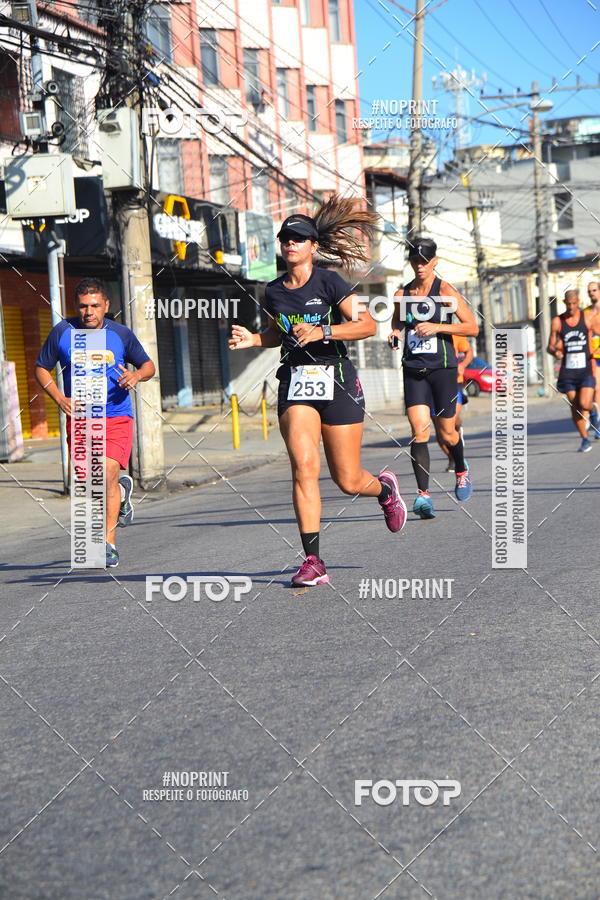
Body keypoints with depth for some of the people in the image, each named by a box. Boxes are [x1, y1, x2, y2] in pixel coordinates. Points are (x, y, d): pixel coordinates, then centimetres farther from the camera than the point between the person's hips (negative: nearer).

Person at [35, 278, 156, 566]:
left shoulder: (121, 334, 0)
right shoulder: (62, 332, 0)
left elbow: (148, 365, 13)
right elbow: (41, 368, 9)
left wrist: (137, 375, -11)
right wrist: (60, 399, -6)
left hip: (116, 416, -2)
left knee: (108, 473, -18)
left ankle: (108, 543, -11)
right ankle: (122, 490, 40)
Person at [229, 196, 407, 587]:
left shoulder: (328, 281, -5)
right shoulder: (274, 291, 10)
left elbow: (367, 324, -12)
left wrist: (321, 331, -22)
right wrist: (253, 340, 9)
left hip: (337, 381, -3)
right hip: (295, 383, 3)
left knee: (348, 480, 1)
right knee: (303, 466, -17)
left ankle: (385, 488, 39)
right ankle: (313, 560, -15)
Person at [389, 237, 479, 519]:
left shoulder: (445, 291, -4)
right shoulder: (402, 294, 8)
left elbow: (472, 327, -6)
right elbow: (397, 325, 25)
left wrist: (437, 327, -16)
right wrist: (394, 336, 2)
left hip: (442, 368, -2)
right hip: (413, 370, 2)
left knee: (446, 433, 6)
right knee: (419, 431, -13)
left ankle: (462, 471, 38)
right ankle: (423, 495, -17)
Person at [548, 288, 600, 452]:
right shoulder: (557, 321, 3)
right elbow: (550, 346, 7)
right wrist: (555, 351, -17)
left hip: (586, 368, -2)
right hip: (568, 370, 2)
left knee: (584, 404, -16)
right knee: (574, 408, 1)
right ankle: (585, 440, 17)